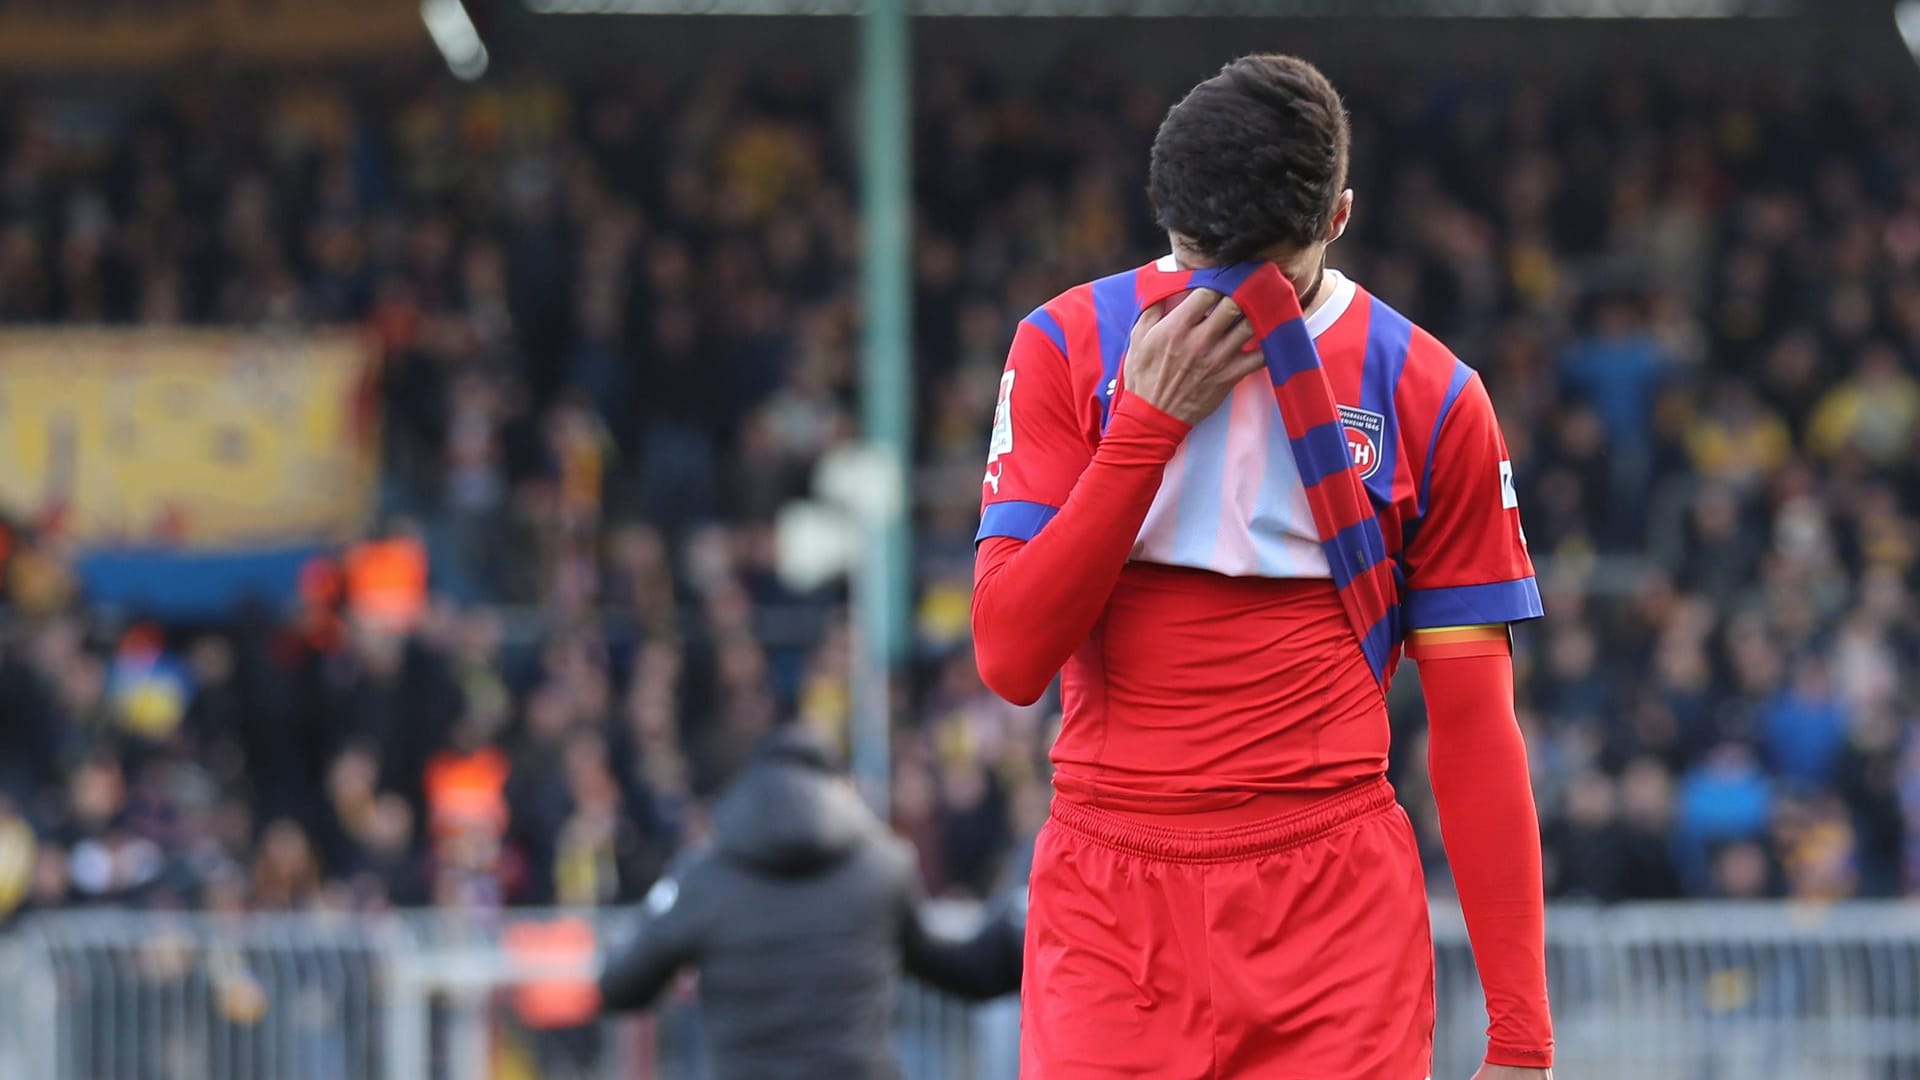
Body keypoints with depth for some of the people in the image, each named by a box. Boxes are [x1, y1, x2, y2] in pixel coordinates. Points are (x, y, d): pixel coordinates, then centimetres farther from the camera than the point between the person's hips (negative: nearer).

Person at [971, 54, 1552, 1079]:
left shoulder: (1430, 401, 3)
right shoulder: (1068, 349, 3)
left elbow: (1474, 727, 4)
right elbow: (1010, 657, -5)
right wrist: (1149, 420, -12)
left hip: (1337, 905, 0)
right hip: (1110, 906, 0)